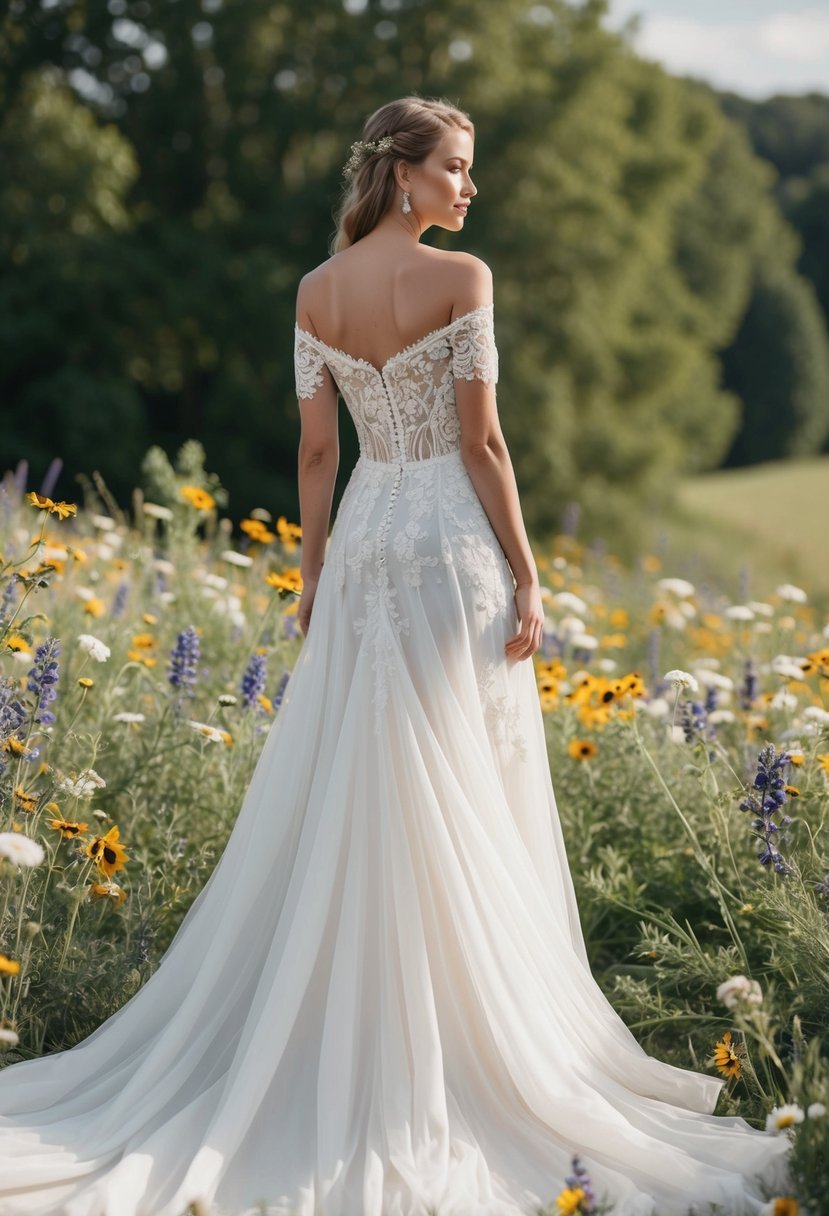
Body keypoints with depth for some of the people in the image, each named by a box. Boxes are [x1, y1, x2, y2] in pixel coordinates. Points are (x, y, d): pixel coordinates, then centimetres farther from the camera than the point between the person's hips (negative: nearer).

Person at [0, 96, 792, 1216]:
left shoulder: (315, 292, 5)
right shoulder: (461, 278, -10)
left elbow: (316, 449, 7)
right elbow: (482, 441, -12)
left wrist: (312, 576, 14)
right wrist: (526, 577, -7)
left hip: (364, 547, 5)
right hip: (453, 546, -5)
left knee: (344, 800, 10)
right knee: (458, 812, 3)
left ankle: (337, 1046, 16)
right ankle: (461, 1050, 11)